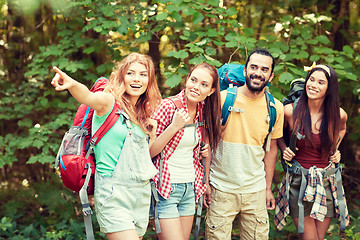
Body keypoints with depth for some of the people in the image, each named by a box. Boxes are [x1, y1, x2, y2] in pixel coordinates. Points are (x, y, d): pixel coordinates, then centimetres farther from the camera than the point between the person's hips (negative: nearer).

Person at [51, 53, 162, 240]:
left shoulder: (143, 114, 13)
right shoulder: (109, 102, -8)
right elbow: (87, 97, -31)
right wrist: (72, 84, -52)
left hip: (141, 194, 7)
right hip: (113, 195, -7)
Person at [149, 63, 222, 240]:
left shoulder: (203, 111, 5)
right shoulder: (168, 106, -14)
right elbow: (148, 152, -16)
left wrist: (206, 151, 2)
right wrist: (174, 126, -23)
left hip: (190, 188, 6)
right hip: (165, 188, -6)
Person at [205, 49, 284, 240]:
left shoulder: (275, 108, 2)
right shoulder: (223, 98, -8)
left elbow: (271, 148, 11)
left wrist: (268, 188, 12)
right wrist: (205, 181, -5)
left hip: (256, 190, 3)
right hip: (221, 188, -3)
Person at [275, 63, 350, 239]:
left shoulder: (339, 115, -3)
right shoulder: (290, 111, -9)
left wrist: (335, 149, 8)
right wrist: (284, 149, -6)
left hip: (327, 183, 2)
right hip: (299, 183, -2)